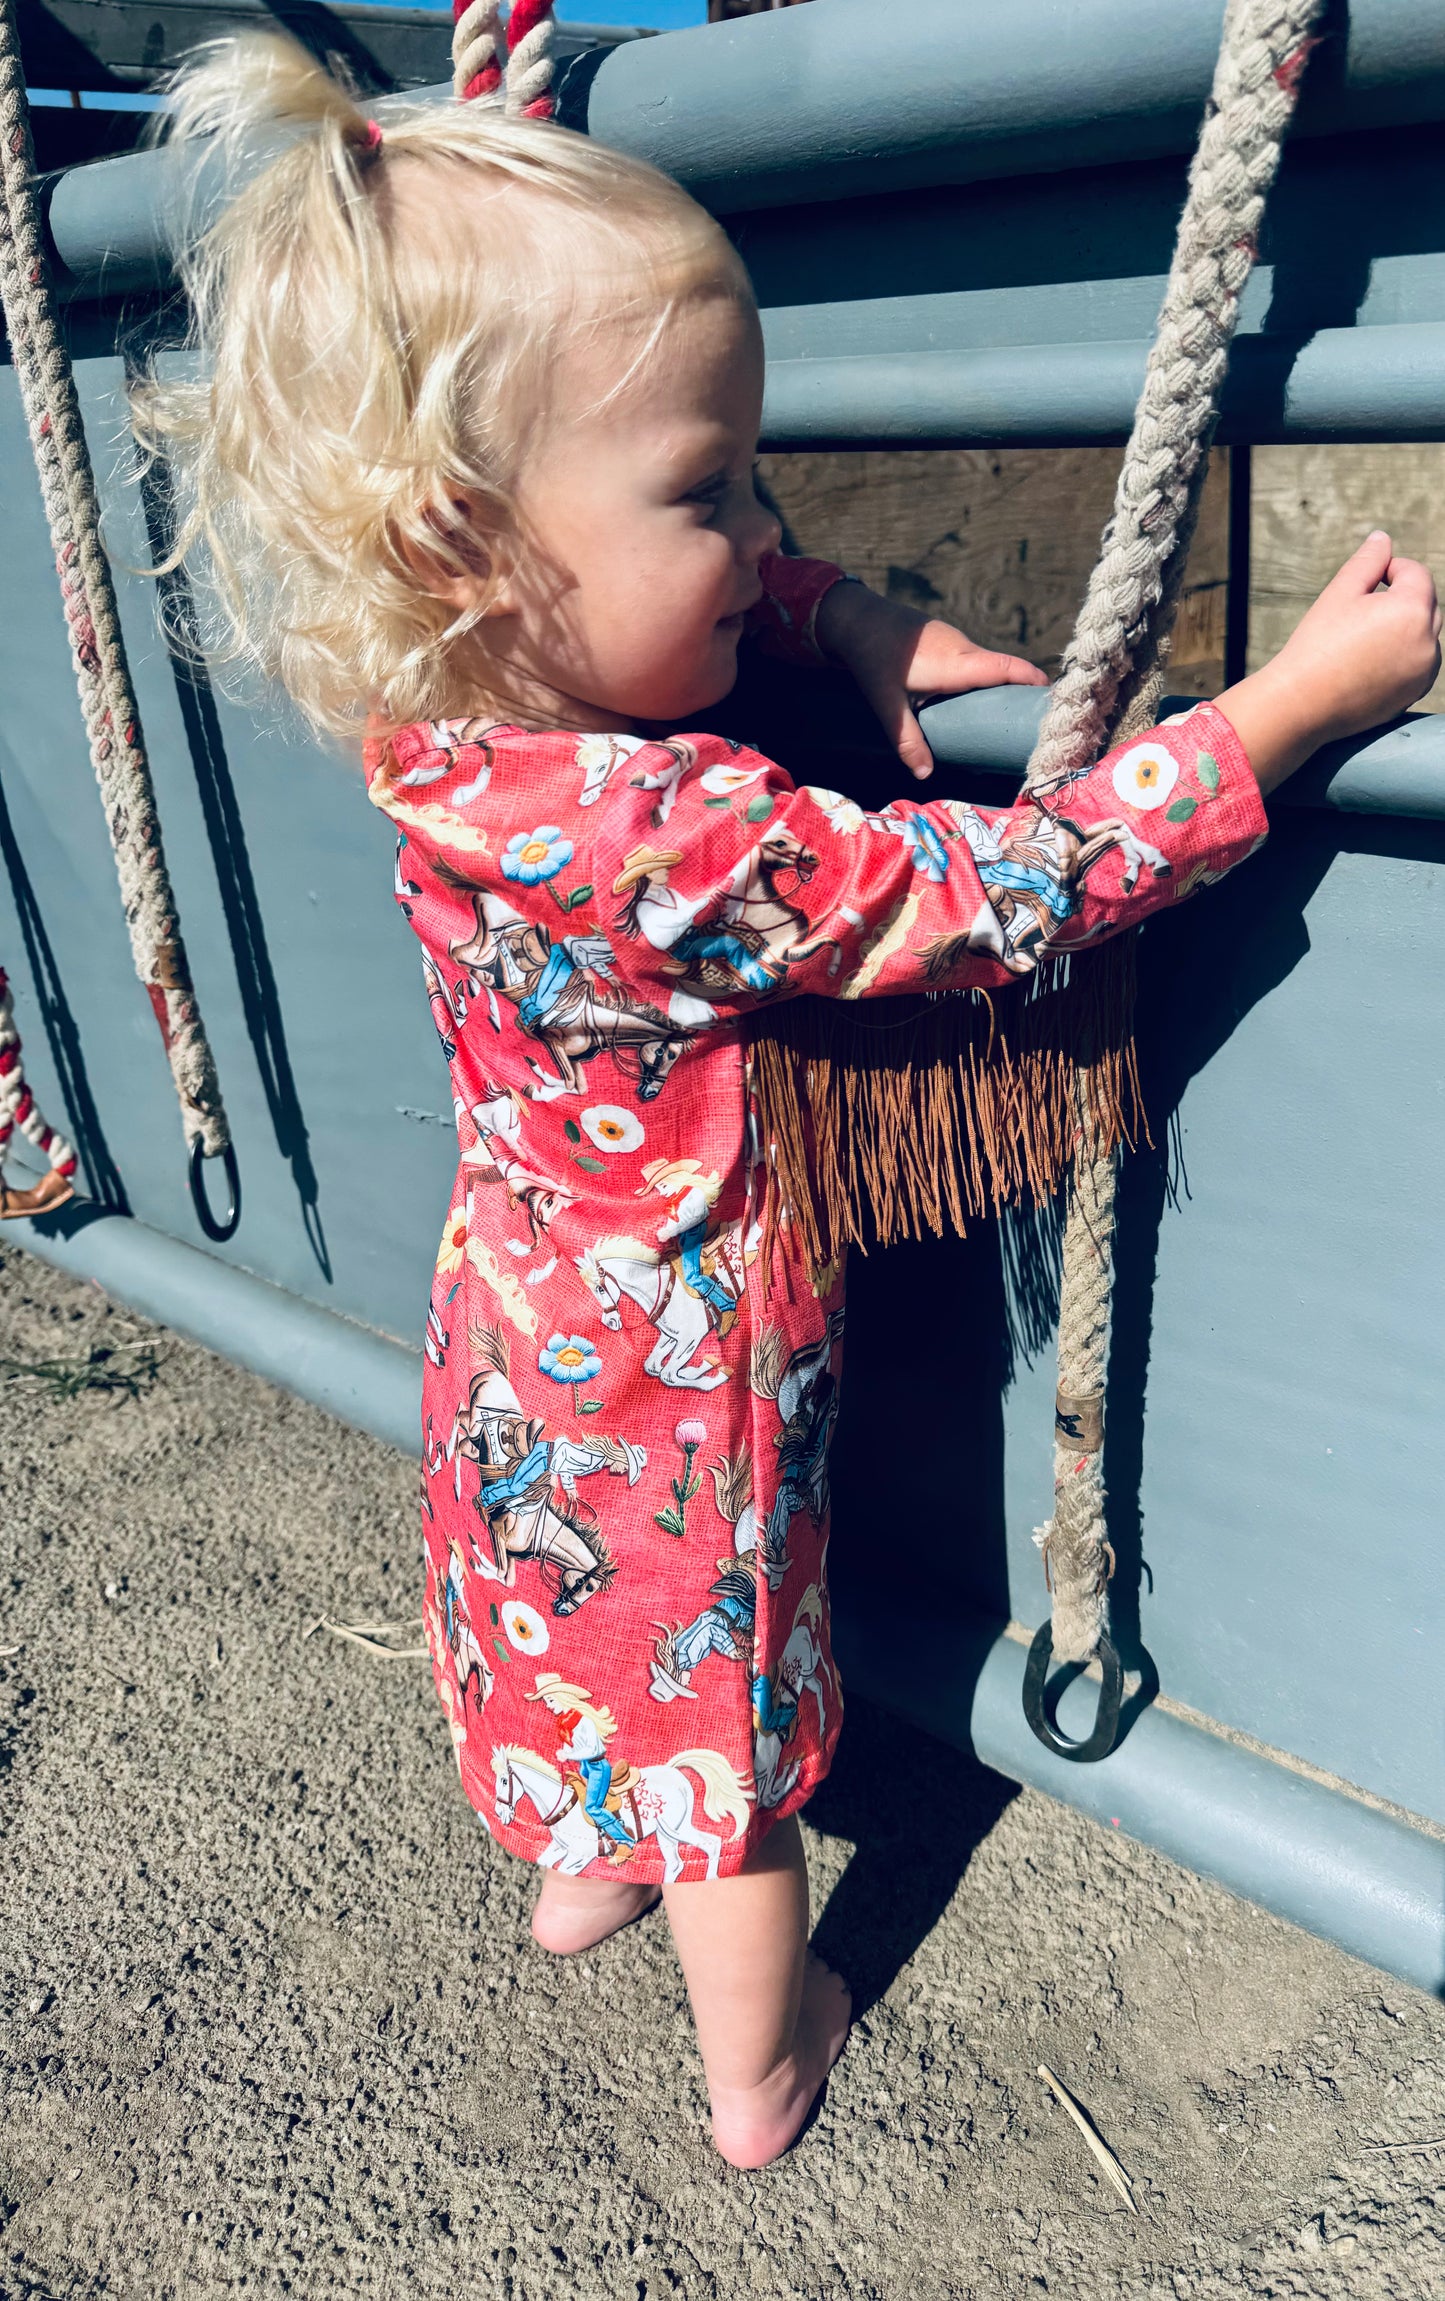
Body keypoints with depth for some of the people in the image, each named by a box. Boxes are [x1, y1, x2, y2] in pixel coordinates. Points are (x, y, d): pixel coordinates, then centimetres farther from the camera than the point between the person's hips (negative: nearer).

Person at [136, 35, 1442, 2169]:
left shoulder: (462, 732, -12)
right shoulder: (663, 837, -38)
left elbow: (741, 579, 5)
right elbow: (1001, 888, -31)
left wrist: (855, 618, -13)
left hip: (531, 1317, 7)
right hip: (682, 1371, -7)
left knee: (596, 1641, 32)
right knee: (718, 1702, 18)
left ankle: (582, 1872, 61)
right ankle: (760, 2062, 45)